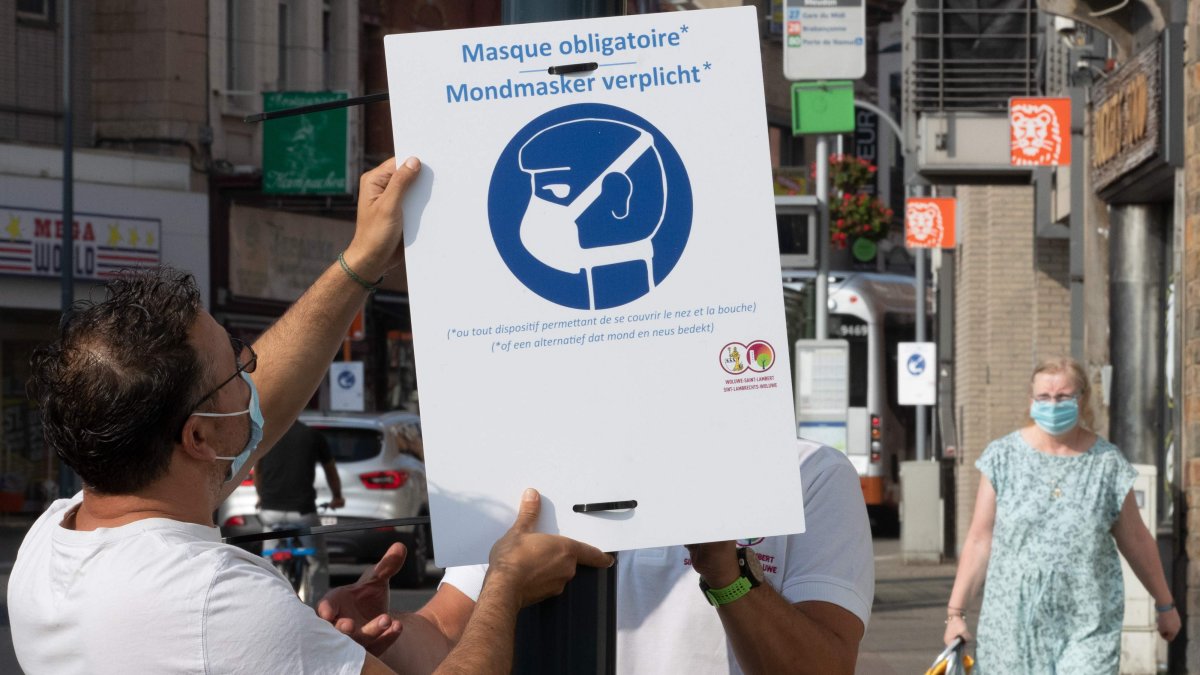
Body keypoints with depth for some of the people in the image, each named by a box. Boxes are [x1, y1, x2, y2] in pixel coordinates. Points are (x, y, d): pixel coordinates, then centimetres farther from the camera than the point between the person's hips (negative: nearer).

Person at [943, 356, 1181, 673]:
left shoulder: (1107, 463, 1)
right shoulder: (1003, 457, 0)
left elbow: (1136, 542, 11)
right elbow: (979, 540, 2)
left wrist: (1165, 604, 19)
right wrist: (956, 611, -1)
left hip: (1087, 625, -1)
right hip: (1014, 620, 1)